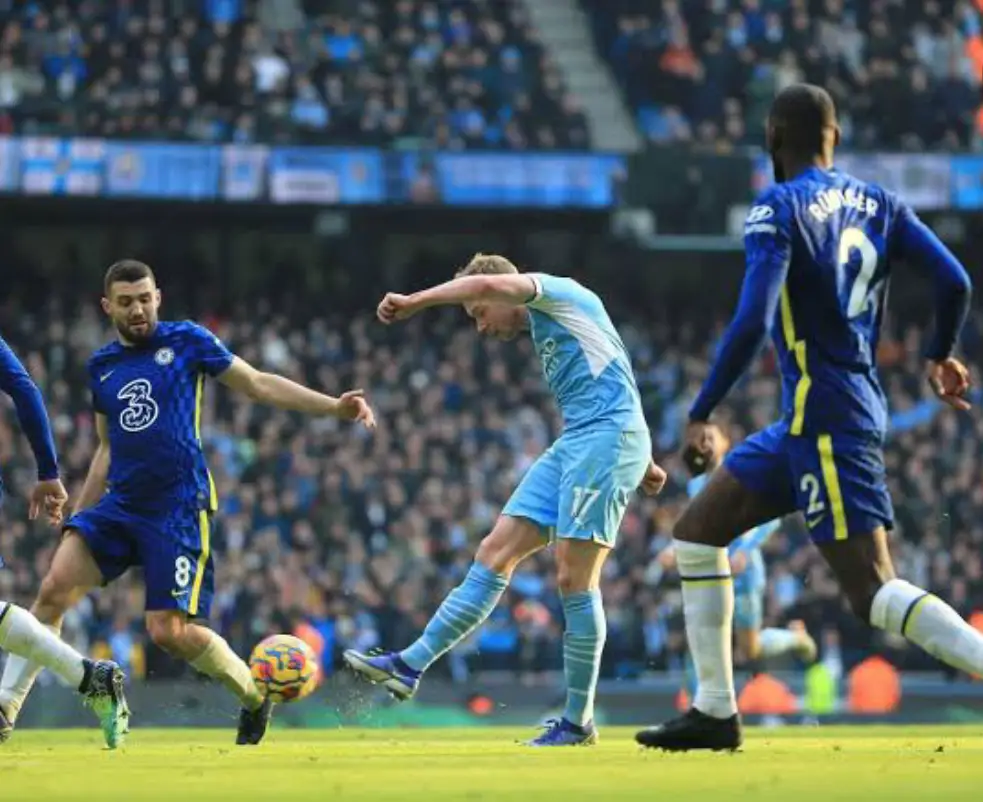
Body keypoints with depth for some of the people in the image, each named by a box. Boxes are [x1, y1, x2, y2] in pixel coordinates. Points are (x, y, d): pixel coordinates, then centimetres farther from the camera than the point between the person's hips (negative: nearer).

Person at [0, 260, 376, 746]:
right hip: (119, 505, 4)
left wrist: (334, 407, -5)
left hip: (179, 509, -4)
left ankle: (254, 696, 15)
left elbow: (258, 385, 3)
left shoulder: (186, 341, 1)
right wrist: (77, 519, 22)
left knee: (169, 631, -10)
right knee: (55, 586, -16)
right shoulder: (101, 366, 14)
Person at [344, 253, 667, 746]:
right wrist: (642, 462, 32)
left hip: (607, 437, -10)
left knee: (575, 579, -11)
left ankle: (578, 721, -5)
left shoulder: (556, 293, 0)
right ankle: (409, 666, 0)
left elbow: (487, 284, -18)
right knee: (495, 554, 3)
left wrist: (414, 302, -13)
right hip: (573, 446, 10)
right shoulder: (546, 331, 26)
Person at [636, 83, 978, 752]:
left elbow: (752, 323, -21)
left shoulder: (778, 211, -11)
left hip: (825, 421, -9)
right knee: (698, 531, 15)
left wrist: (701, 414, -14)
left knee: (875, 593, -12)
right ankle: (715, 712, 16)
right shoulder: (878, 204, 10)